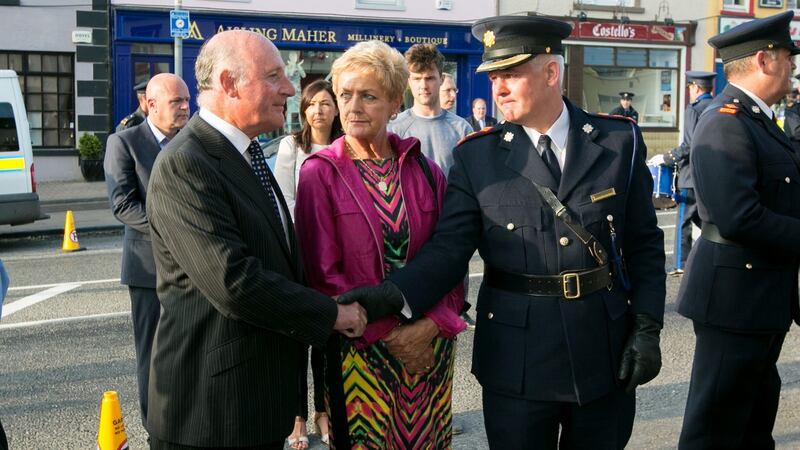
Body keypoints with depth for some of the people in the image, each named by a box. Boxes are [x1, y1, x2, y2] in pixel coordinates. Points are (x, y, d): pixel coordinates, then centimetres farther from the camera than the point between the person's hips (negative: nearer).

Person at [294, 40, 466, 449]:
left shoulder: (425, 170, 2)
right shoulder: (320, 173, -5)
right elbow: (323, 273, -7)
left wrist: (433, 324, -13)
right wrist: (388, 333, -12)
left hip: (430, 346, 3)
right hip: (360, 349, -2)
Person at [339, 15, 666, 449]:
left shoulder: (619, 141, 0)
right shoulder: (476, 156, -3)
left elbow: (644, 244, 4)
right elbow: (448, 248, -8)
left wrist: (647, 328, -3)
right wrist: (391, 295, -25)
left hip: (606, 351, 2)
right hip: (517, 360, -1)